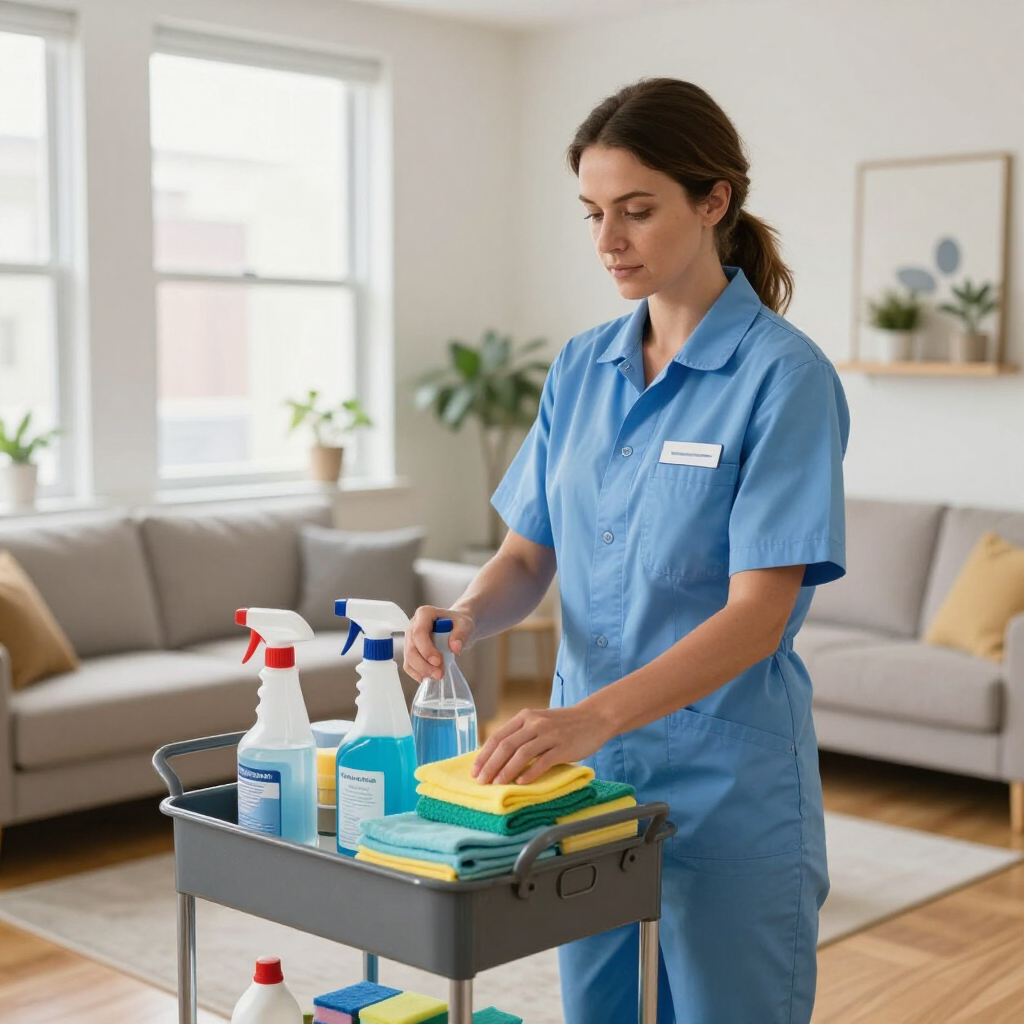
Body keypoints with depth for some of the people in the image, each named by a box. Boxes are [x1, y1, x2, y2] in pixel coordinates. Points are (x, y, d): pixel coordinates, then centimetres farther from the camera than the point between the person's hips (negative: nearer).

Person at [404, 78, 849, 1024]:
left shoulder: (783, 375, -14)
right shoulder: (582, 368, 6)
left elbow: (759, 615, -20)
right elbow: (528, 555, 8)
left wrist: (594, 716, -31)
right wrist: (464, 618, -14)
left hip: (727, 788, -5)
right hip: (586, 764, 6)